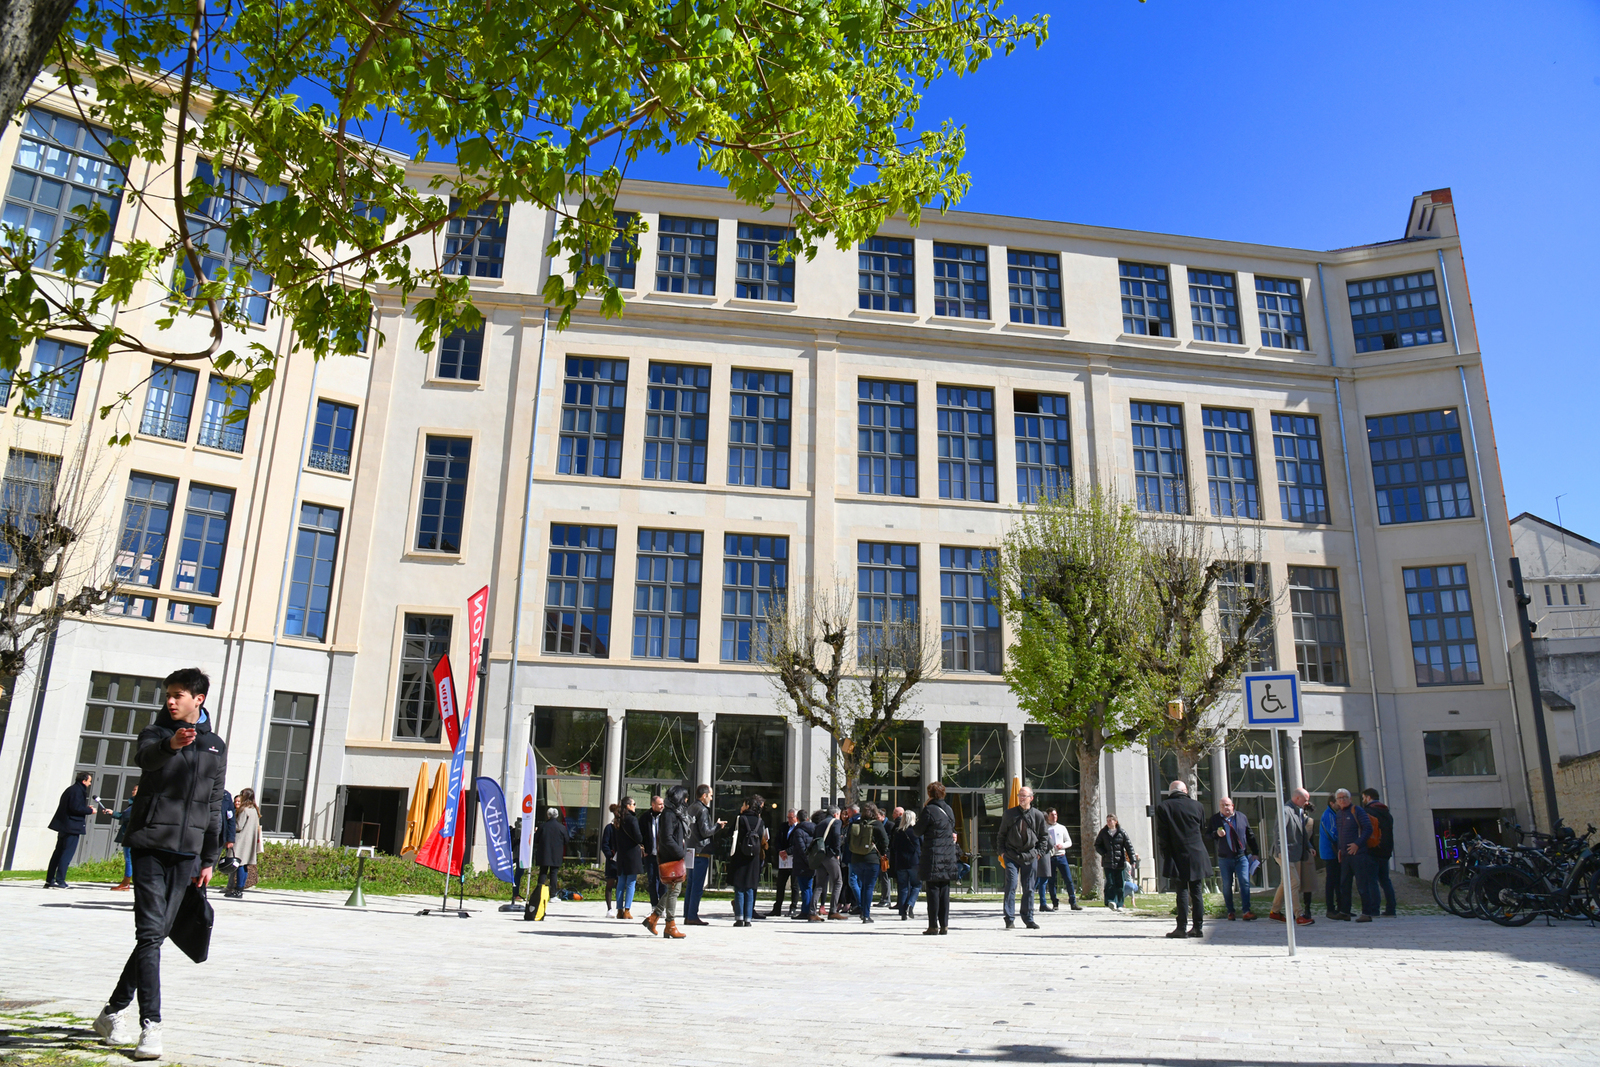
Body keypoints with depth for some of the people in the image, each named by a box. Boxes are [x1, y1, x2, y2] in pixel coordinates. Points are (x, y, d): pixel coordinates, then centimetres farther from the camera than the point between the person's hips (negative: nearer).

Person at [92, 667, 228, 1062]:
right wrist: (171, 745, -48)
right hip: (150, 846, -3)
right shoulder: (156, 733, 2)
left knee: (157, 935, 9)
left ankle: (113, 1012, 26)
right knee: (149, 933, -10)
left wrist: (210, 858, 14)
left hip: (186, 852, 4)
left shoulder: (216, 746, 12)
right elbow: (145, 756, -24)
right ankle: (151, 1026, -7)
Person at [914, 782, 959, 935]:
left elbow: (918, 831, -5)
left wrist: (914, 826, 14)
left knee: (933, 890, -1)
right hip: (949, 856, 6)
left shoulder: (929, 810, -11)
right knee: (945, 891, 9)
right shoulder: (949, 810, 9)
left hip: (933, 856, -6)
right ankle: (944, 925, 9)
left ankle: (933, 926, -1)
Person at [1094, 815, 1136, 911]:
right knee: (1110, 883, -12)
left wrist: (1132, 860, -4)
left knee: (1120, 884, 2)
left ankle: (1119, 905, 9)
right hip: (1108, 863, 0)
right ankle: (1111, 901, -15)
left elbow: (1129, 846, 3)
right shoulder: (1103, 832, 7)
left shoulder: (1122, 832, 4)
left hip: (1120, 862, 0)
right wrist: (1104, 853, -5)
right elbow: (1097, 845, 12)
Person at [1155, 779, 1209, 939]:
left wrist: (1166, 854, 2)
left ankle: (1182, 928, -3)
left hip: (1178, 856, -2)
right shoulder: (1196, 805, 3)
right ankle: (1198, 927, 11)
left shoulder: (1164, 807, -5)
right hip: (1197, 855, 2)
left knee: (1182, 891, 0)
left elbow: (1161, 834, -5)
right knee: (1196, 891, 9)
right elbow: (1203, 828, 15)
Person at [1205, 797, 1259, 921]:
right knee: (1227, 885, 4)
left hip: (1242, 856, 0)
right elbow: (1207, 835, 7)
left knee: (1245, 882, -9)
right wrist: (1216, 833, -14)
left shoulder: (1242, 817, 7)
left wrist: (1255, 852, 10)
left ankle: (1247, 911, -6)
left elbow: (1250, 835, 13)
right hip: (1224, 858, 0)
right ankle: (1230, 912, 14)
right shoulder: (1214, 819, 4)